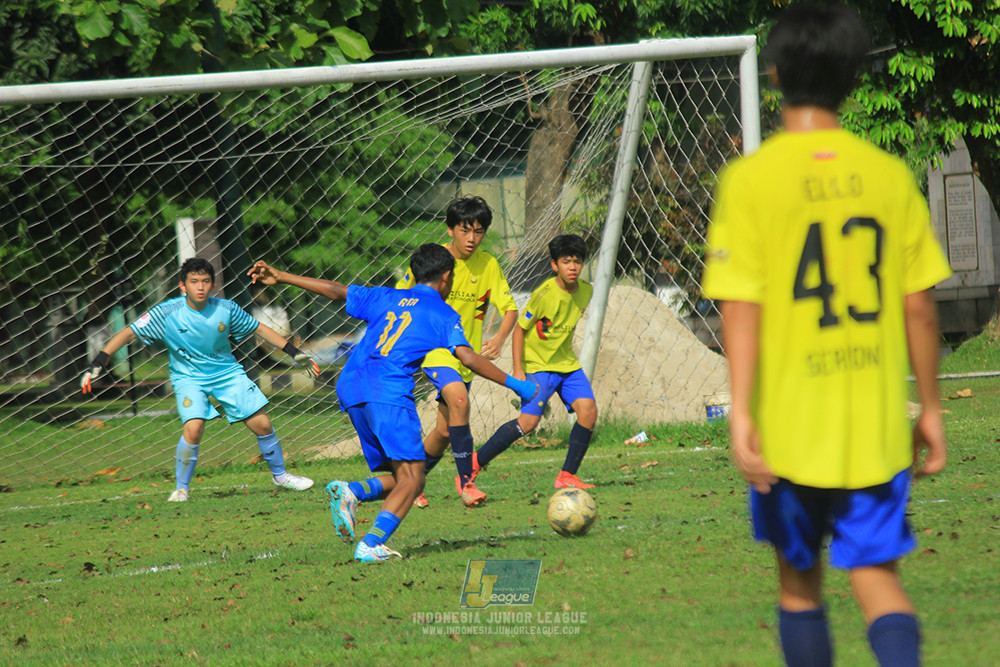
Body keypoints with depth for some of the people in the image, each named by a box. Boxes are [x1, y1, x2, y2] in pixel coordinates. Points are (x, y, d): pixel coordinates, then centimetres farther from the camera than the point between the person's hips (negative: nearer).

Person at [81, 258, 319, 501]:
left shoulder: (225, 309, -10)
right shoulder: (167, 313, -18)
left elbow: (258, 328, 5)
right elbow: (129, 333, -17)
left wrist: (294, 352, 7)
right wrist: (97, 364, -27)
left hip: (227, 371, 3)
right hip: (189, 377, -3)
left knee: (262, 425, -1)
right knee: (193, 428, -26)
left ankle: (280, 475, 25)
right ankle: (182, 488, -5)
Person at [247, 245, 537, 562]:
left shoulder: (386, 298, 23)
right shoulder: (443, 314, 9)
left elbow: (336, 291, 25)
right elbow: (468, 358, -3)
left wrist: (280, 277, 32)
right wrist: (513, 384, 3)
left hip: (349, 389, 7)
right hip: (388, 392, -7)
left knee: (402, 478, 11)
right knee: (411, 479, -10)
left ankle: (350, 492, -15)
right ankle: (371, 545, -29)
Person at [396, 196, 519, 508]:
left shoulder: (488, 265, -3)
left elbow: (509, 307, -6)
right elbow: (401, 295, 1)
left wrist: (499, 338, -26)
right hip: (434, 349, -4)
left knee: (444, 432, 8)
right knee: (458, 398, -30)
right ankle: (465, 480, -24)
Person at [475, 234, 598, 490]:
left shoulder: (586, 291, -1)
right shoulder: (544, 294, -20)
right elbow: (520, 329, -12)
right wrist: (517, 370, -16)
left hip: (567, 363, 6)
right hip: (537, 365, -6)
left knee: (588, 410, -12)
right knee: (528, 421, -18)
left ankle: (567, 476, -4)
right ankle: (474, 463, -5)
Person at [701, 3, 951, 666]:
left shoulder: (751, 179, -8)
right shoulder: (891, 176, 0)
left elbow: (741, 307, -13)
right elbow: (919, 307, 3)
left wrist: (740, 410, -13)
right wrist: (929, 408, 13)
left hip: (791, 424, -2)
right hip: (878, 428, 2)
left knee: (799, 581, 15)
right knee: (877, 576, 4)